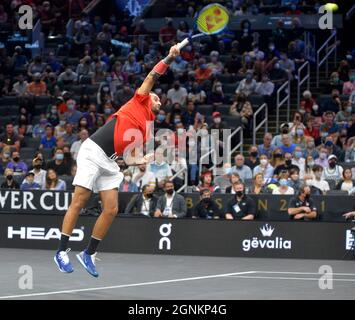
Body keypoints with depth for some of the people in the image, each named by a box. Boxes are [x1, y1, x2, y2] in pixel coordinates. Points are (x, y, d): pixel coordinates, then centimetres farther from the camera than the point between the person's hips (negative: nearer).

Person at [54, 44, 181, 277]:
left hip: (110, 162, 7)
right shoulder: (139, 101, 9)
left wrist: (147, 160, 1)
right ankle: (62, 251, -4)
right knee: (79, 202, -9)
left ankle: (89, 254, 8)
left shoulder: (145, 130, 23)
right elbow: (152, 77, 4)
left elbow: (129, 157, 19)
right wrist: (170, 58, 5)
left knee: (111, 209, -3)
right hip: (93, 152, -7)